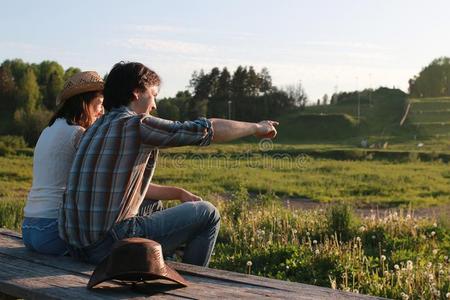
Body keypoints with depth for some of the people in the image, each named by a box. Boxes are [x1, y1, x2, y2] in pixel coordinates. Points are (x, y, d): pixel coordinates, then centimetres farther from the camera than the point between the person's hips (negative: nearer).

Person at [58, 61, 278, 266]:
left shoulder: (98, 128, 17)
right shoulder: (135, 124, -11)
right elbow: (210, 129, -8)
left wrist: (178, 193, 26)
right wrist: (256, 128, 7)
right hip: (108, 245, -9)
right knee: (207, 214, 3)